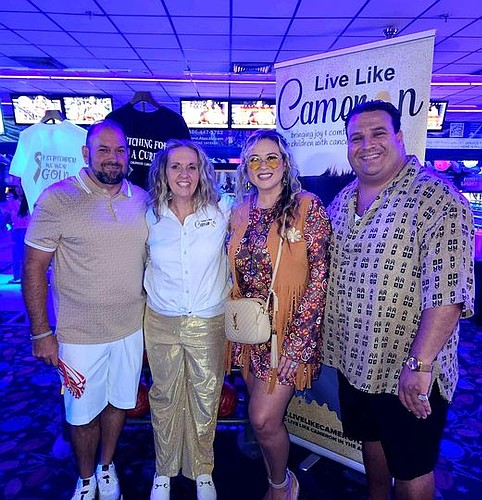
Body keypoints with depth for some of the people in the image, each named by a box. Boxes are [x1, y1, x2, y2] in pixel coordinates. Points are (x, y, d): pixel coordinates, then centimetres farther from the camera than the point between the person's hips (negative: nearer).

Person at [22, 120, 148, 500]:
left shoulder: (142, 200, 0)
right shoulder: (57, 199, -12)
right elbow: (34, 268, -9)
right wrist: (41, 333, -9)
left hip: (132, 328, 4)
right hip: (80, 334, -3)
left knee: (119, 401, 21)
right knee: (84, 411, 15)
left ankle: (107, 466, 48)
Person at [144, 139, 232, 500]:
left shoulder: (221, 210, -7)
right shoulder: (151, 217, -2)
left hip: (209, 324, -1)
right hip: (161, 322, 1)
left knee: (206, 399, 13)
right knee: (165, 398, 15)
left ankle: (203, 471, 39)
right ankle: (164, 470, 40)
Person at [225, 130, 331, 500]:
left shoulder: (307, 206, -10)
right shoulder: (241, 212, 6)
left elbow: (319, 275, -13)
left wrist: (298, 338, -17)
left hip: (289, 329, -5)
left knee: (264, 418, -3)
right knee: (264, 416, 17)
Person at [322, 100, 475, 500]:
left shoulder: (436, 199, -18)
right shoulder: (343, 200, 4)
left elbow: (447, 292, -24)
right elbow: (327, 269, 12)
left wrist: (419, 364, -27)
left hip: (409, 374, -6)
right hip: (354, 362, 6)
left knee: (410, 468, 15)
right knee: (370, 439, 27)